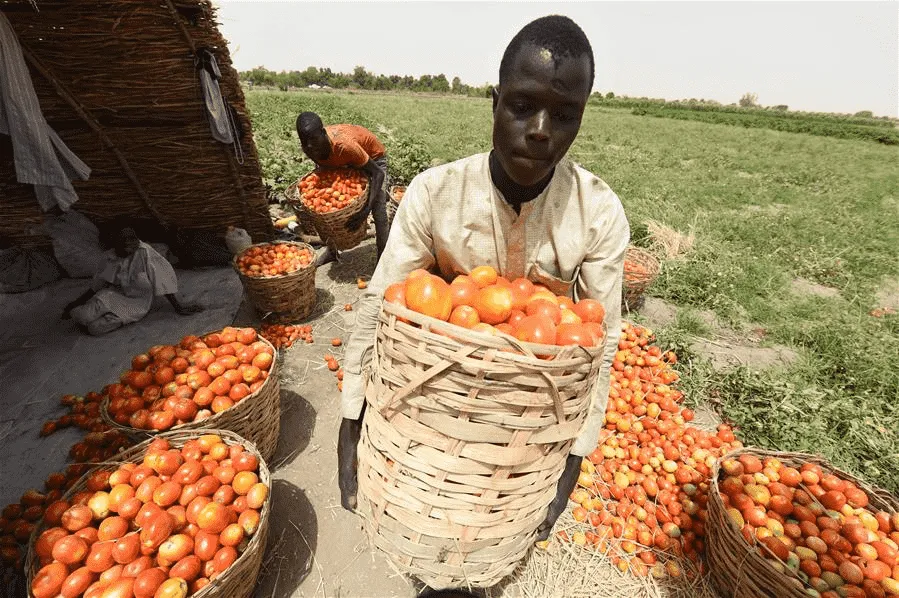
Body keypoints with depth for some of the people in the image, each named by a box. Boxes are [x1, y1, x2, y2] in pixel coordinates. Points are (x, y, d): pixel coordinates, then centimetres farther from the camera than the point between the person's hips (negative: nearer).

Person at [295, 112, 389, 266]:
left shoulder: (344, 145, -44)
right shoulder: (308, 148, -25)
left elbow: (378, 173, -41)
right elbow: (323, 167, -1)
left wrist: (367, 209, -51)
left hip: (373, 156, -6)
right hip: (343, 161, 6)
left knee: (379, 212, -17)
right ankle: (331, 250, 24)